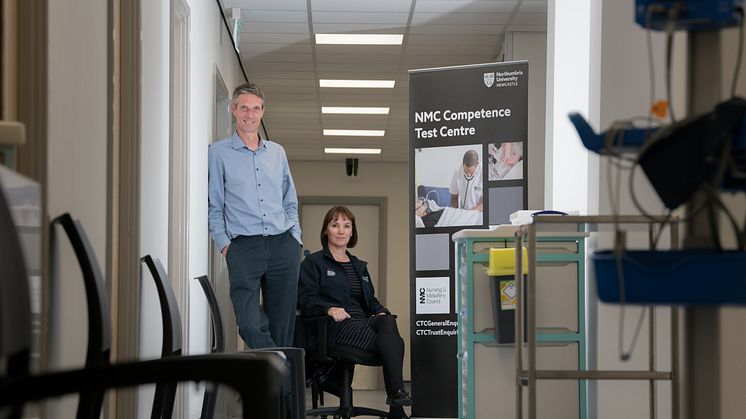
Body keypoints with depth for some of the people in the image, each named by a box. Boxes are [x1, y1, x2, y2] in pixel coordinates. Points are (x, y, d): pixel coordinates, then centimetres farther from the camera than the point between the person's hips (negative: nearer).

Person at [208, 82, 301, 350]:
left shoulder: (277, 152, 17)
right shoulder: (219, 153, 5)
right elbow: (213, 206, 3)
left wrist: (295, 241, 10)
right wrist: (224, 244, -7)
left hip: (283, 245, 4)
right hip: (244, 247, -4)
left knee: (282, 327, 3)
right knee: (251, 326, -17)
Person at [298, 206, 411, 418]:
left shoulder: (359, 266, 30)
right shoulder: (313, 263, 9)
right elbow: (306, 300, -4)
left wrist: (381, 312, 2)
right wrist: (330, 309, -25)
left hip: (363, 322, 5)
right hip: (337, 328, -5)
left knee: (388, 321, -33)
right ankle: (397, 393, -33)